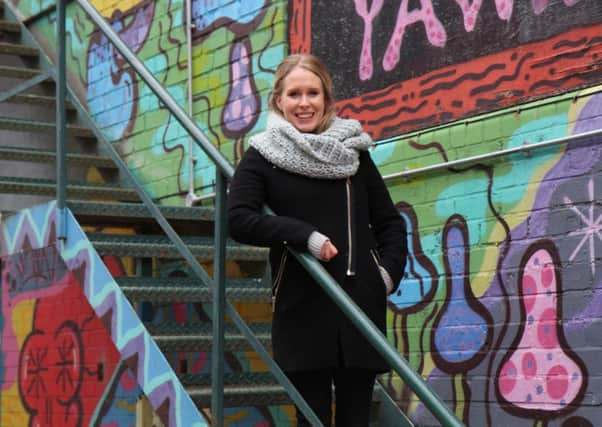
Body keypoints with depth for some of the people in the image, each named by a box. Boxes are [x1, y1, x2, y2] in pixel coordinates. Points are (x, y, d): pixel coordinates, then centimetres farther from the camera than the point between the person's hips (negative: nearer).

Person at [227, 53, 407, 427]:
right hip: (303, 309, -3)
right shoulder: (262, 156, 2)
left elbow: (389, 222, 15)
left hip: (361, 303, 3)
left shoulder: (352, 151, 11)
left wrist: (390, 271, 0)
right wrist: (306, 236, -17)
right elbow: (239, 220, -10)